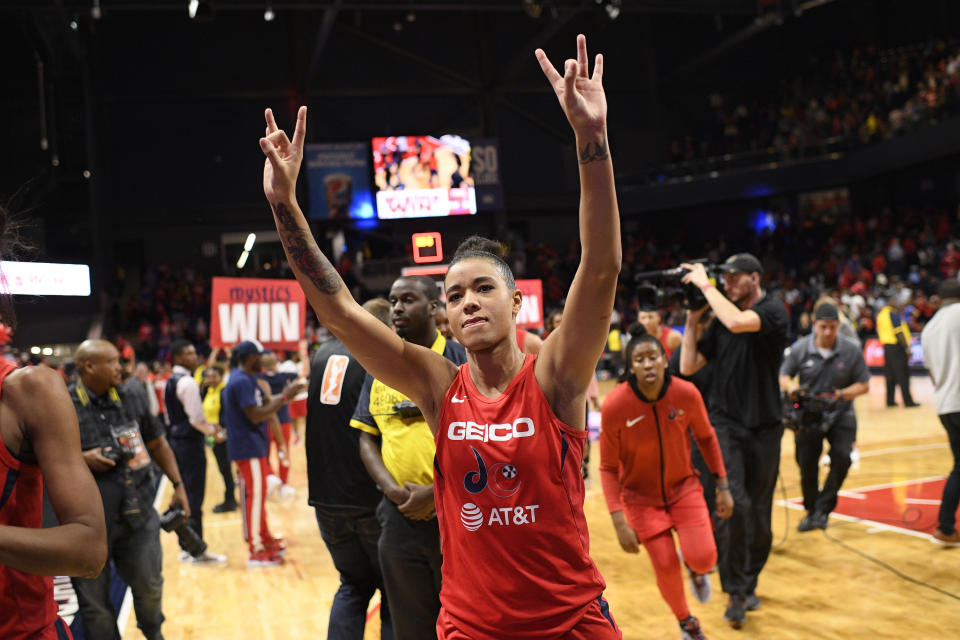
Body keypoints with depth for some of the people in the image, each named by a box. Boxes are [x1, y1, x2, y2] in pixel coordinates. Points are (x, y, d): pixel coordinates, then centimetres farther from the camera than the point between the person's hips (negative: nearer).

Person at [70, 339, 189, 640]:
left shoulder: (129, 400, 7)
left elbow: (157, 443, 16)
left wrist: (178, 485, 14)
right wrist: (81, 460, -20)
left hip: (137, 516, 4)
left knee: (149, 588, 17)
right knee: (95, 605, 8)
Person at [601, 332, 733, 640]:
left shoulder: (687, 394, -19)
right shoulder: (614, 406, -25)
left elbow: (706, 437, 1)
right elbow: (608, 468, -14)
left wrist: (723, 487, 2)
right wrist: (619, 522, -19)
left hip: (683, 486, 1)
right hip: (641, 495, -1)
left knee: (703, 557, -15)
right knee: (666, 567, -3)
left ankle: (696, 569, 27)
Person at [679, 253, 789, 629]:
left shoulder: (773, 311, -6)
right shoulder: (721, 321, 8)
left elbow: (738, 322, -28)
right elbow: (688, 367, 7)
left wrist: (705, 285, -18)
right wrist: (692, 319, 1)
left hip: (764, 427, -2)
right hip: (726, 423, 2)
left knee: (759, 511, 7)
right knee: (734, 504, -15)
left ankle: (748, 584, 26)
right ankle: (735, 592, -8)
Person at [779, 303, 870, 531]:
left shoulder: (851, 350, -7)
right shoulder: (799, 349, -7)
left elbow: (864, 385, 0)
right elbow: (783, 377, 4)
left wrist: (842, 394, -18)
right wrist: (792, 388, -19)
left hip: (840, 416, 0)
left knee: (842, 458, -19)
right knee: (807, 466, 4)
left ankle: (823, 508, -3)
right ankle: (811, 511, 27)